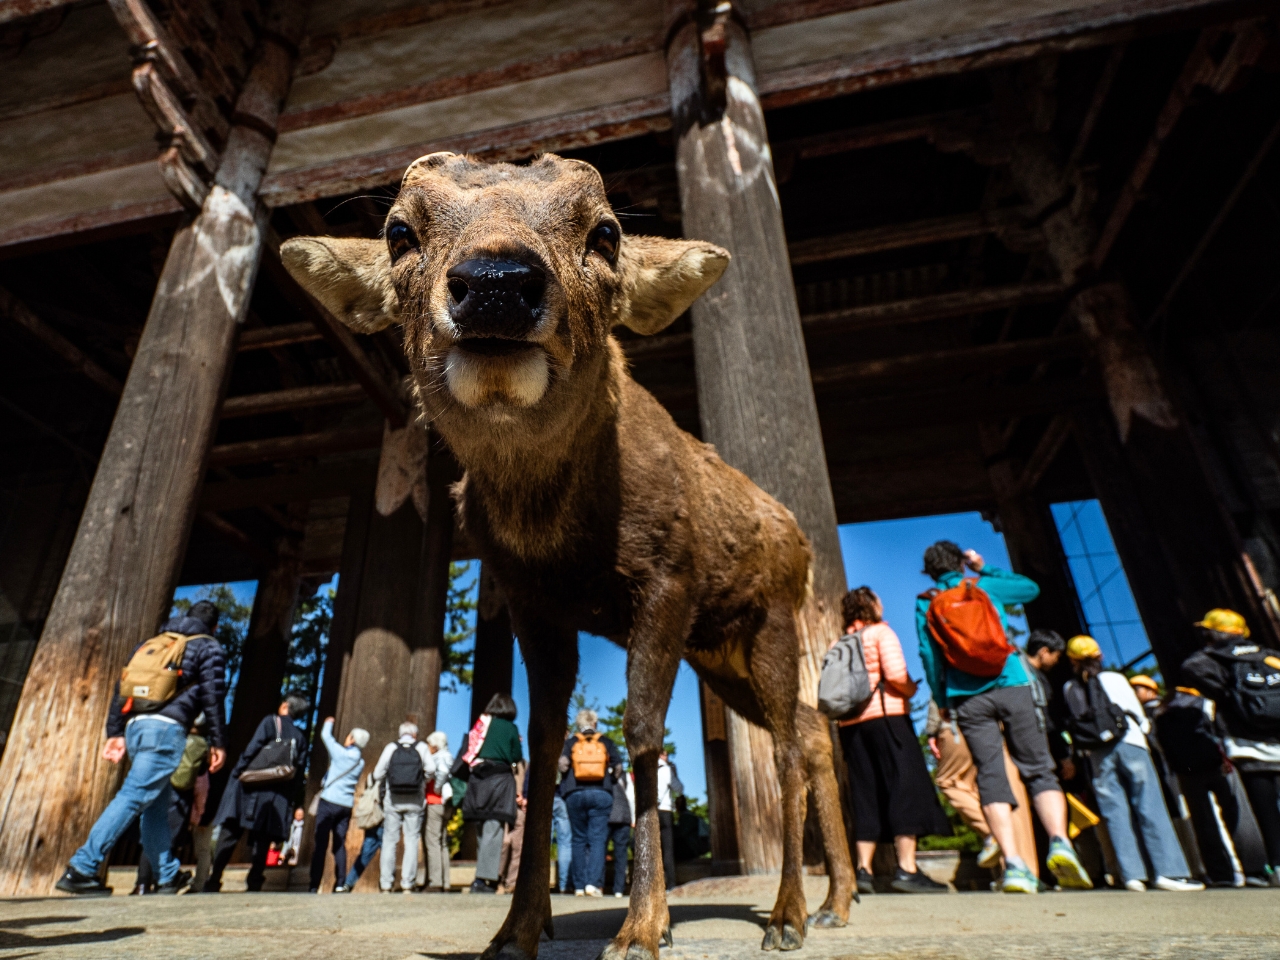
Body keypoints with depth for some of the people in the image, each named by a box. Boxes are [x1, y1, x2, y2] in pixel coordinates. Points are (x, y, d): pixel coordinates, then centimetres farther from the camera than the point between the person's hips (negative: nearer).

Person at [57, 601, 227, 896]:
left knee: (157, 805, 12)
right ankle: (81, 869, -16)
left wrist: (115, 732, 17)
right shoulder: (209, 648, 6)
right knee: (133, 797, -8)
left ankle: (168, 877, 20)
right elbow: (212, 696, -3)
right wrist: (218, 742, 0)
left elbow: (122, 687, 18)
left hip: (136, 725, 7)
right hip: (167, 728, -7)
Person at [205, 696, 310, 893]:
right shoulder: (300, 738, 14)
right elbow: (297, 772, 8)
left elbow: (253, 748, -9)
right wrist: (291, 803, 10)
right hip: (276, 798, 3)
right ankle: (254, 885, 5)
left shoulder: (270, 721, 4)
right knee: (262, 841, 8)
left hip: (250, 786, -3)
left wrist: (237, 772, -6)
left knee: (229, 834, 3)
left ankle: (213, 883, 2)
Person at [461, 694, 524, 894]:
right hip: (500, 778, -4)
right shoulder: (510, 728, 2)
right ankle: (483, 878, -11)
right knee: (493, 830, -5)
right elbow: (517, 761, 5)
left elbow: (468, 753, 11)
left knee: (484, 829, 12)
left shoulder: (479, 724, 12)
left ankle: (482, 877, 13)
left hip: (477, 778, 4)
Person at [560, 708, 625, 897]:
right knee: (597, 838, -1)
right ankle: (593, 883, -13)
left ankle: (579, 886, 9)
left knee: (579, 839, 9)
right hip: (602, 794, -1)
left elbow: (563, 763, -7)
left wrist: (566, 779, 11)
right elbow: (618, 767, 4)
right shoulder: (606, 742, 11)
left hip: (575, 794, 1)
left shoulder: (570, 742, 9)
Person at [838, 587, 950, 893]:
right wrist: (911, 689, 3)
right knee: (906, 786, -3)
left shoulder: (837, 645, 16)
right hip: (885, 717, -6)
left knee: (867, 793, 9)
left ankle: (864, 870, 8)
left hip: (850, 724, 6)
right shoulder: (880, 632, -1)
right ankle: (907, 870, -6)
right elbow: (895, 673, -15)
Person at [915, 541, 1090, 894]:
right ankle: (1059, 841, -15)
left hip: (967, 698, 0)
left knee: (991, 775, -2)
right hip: (1011, 686, 0)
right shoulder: (985, 586, 12)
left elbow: (928, 653, 4)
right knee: (1039, 768, 5)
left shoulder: (925, 603, 10)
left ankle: (1013, 863, -13)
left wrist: (941, 700, 11)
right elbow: (1031, 588, 29)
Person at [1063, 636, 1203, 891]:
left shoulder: (1068, 689, 10)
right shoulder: (1114, 678, 5)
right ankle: (1169, 871, -5)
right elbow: (1139, 715, 7)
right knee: (1150, 809, -1)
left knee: (1115, 814, 2)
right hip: (1130, 744, -1)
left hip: (1098, 755, 1)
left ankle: (1133, 874, -2)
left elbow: (1072, 726, 8)